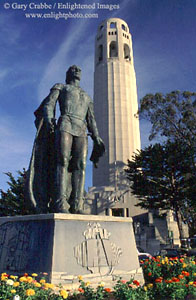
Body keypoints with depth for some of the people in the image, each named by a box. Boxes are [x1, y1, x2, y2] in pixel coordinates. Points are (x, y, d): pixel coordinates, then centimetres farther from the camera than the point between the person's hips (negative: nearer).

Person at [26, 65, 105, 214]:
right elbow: (48, 105, 6)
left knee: (80, 166, -13)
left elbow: (91, 120, 24)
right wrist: (49, 120, -16)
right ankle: (60, 205, -28)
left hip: (81, 131, 4)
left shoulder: (87, 97, 35)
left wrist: (97, 138, 8)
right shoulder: (60, 87, 23)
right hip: (64, 125, -4)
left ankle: (77, 206, -19)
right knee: (63, 162, -20)